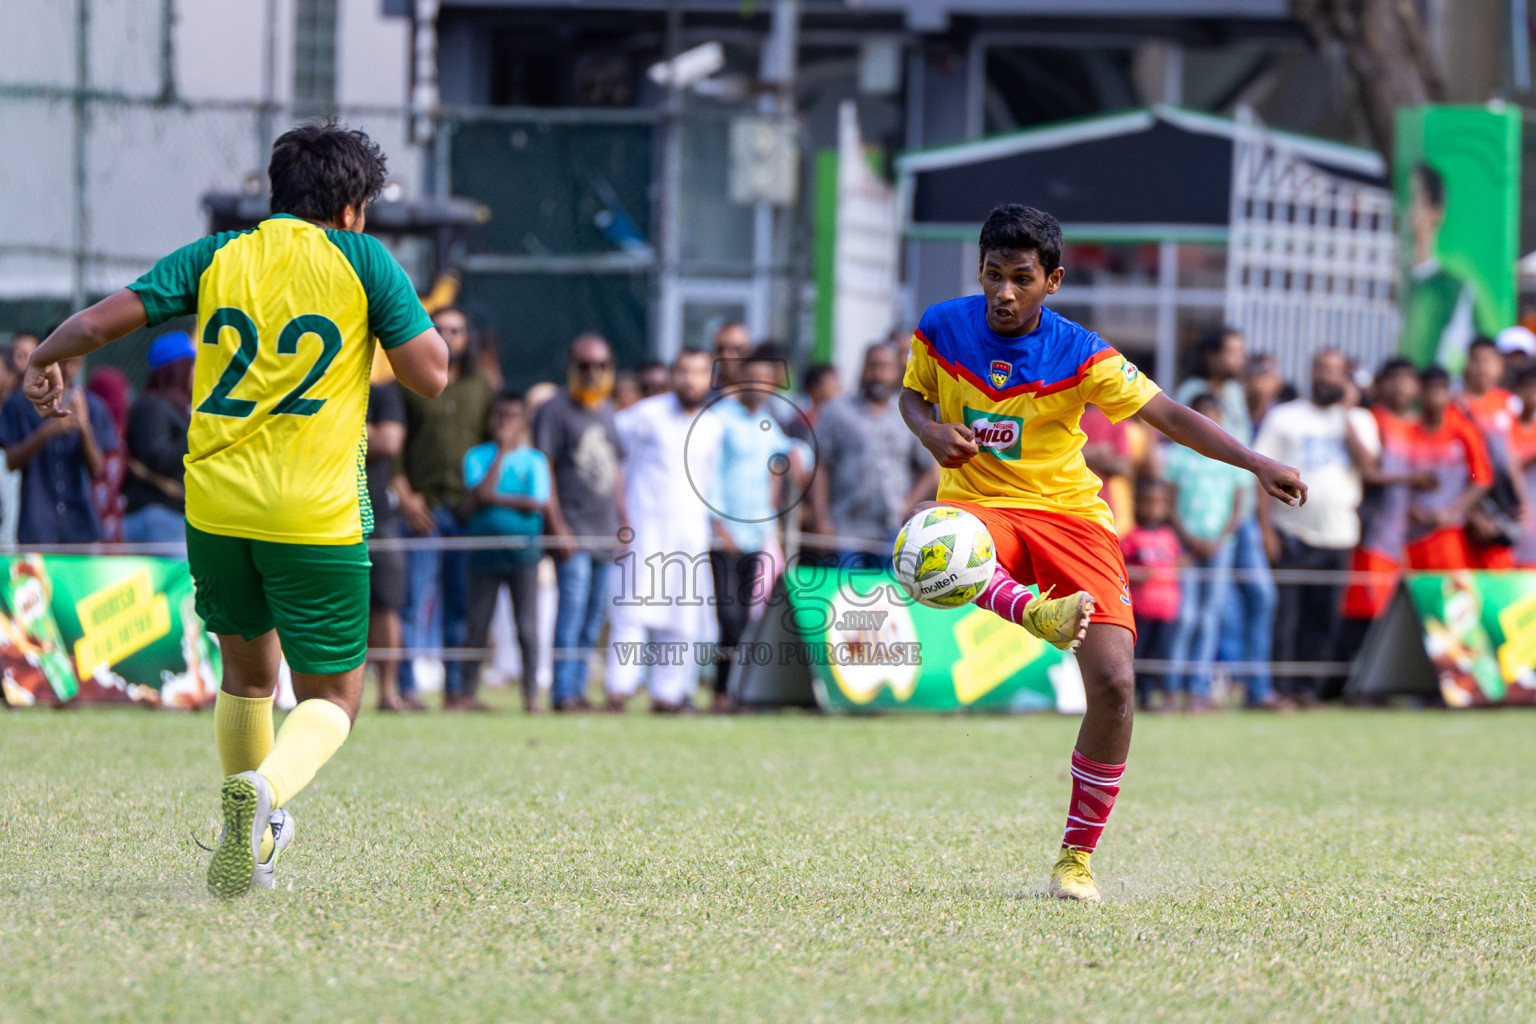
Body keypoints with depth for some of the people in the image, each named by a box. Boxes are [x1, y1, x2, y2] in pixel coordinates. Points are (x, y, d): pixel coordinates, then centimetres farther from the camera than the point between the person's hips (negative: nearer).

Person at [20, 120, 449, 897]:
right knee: (331, 696, 5)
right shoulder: (362, 261, 1)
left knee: (247, 671, 25)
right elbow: (430, 374, -4)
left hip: (216, 505, 4)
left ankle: (255, 838, 28)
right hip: (317, 515, -4)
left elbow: (99, 321, 3)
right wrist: (416, 326, 17)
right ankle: (266, 789, -25)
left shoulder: (215, 258, 9)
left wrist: (44, 362, 24)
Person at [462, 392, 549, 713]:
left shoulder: (534, 460, 4)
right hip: (484, 550, 1)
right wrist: (502, 453, -9)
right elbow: (480, 495, -12)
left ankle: (531, 694, 2)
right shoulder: (478, 455, 5)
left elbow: (538, 504, -8)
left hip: (522, 550, -1)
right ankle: (469, 693, 12)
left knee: (527, 626, -2)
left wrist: (496, 498, -12)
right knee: (477, 626, 5)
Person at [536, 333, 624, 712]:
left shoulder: (607, 411, 17)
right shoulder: (555, 409, -4)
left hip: (605, 531, 7)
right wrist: (557, 526, -15)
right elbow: (544, 469, -8)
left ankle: (578, 688, 8)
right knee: (573, 606, -14)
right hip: (572, 529, -7)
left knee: (594, 615, 5)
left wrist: (622, 522, 19)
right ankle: (564, 691, -13)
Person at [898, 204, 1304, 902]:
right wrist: (931, 431, -8)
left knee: (1114, 685, -15)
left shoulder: (1080, 356, -10)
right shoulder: (942, 328, -3)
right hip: (978, 505, 1)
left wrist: (1257, 464, -22)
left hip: (1069, 513, -1)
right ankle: (1038, 614, -54)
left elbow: (1169, 415, -11)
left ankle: (1077, 856, -2)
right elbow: (913, 394, 16)